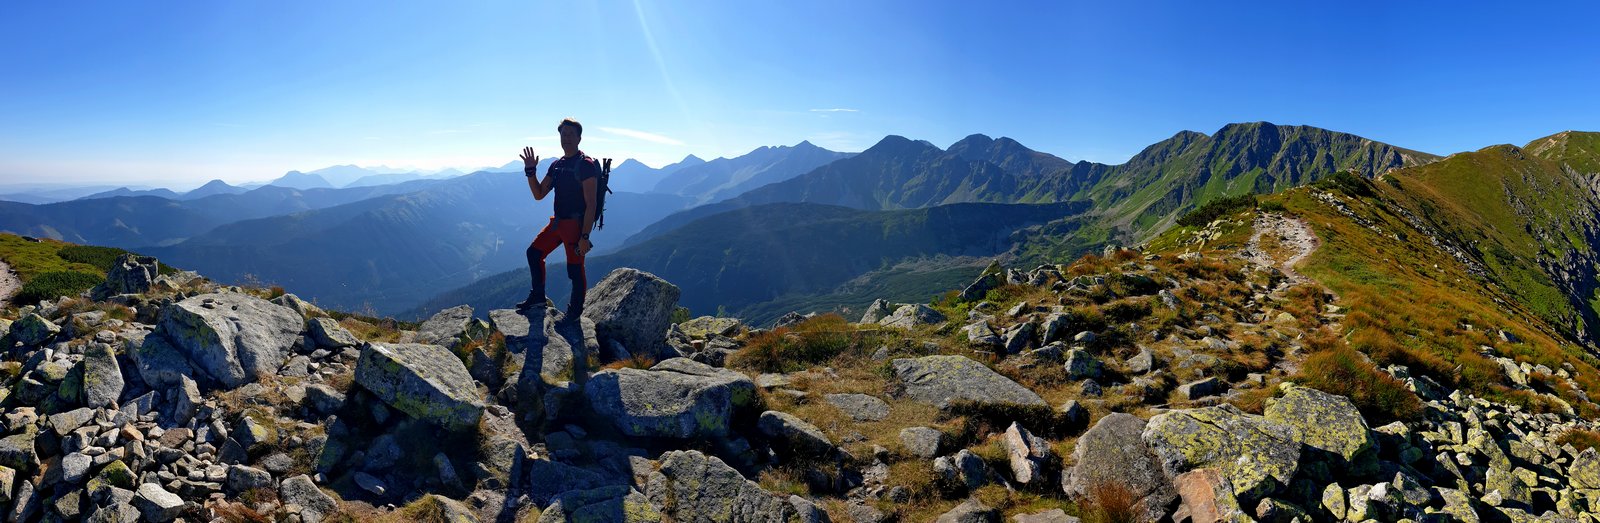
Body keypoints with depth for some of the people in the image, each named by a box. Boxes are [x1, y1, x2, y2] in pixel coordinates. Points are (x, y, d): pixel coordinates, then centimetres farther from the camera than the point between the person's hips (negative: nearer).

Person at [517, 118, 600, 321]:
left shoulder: (585, 165, -13)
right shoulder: (557, 165, 12)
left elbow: (591, 204, -19)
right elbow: (539, 194, 13)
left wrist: (585, 237, -23)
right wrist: (530, 171, -2)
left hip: (576, 224, -8)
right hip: (558, 222, 9)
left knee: (575, 270, -2)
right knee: (534, 253, 14)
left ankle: (575, 312, 14)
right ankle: (538, 297, 28)